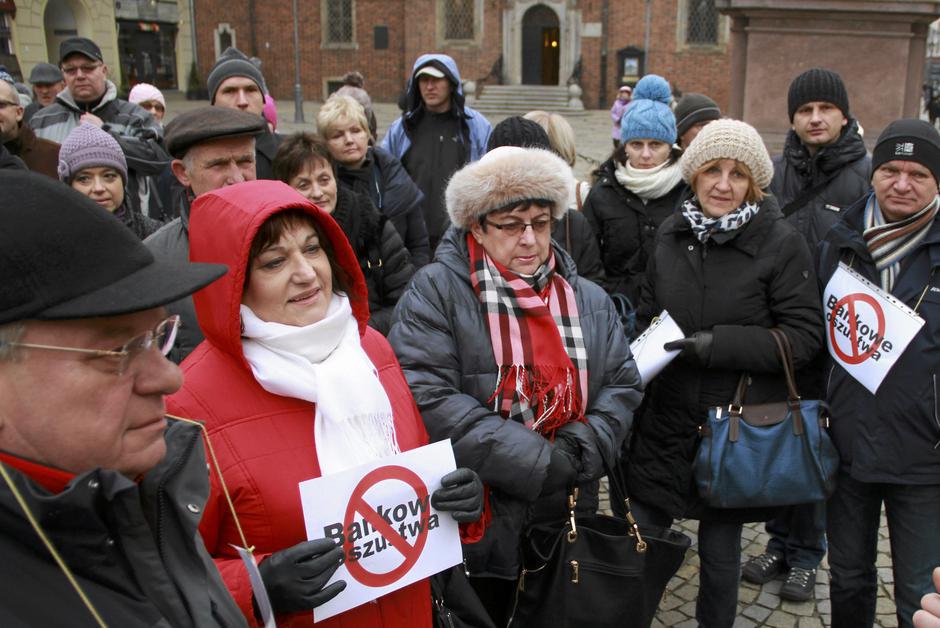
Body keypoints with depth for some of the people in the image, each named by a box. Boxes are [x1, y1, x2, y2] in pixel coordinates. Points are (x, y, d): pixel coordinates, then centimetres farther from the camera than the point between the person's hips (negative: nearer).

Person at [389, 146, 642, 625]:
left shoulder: (590, 301, 8)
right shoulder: (436, 291, -11)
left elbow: (622, 385, 6)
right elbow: (428, 398, -21)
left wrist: (583, 448, -15)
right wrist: (538, 463, -22)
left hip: (567, 521, 5)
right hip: (474, 526, -5)